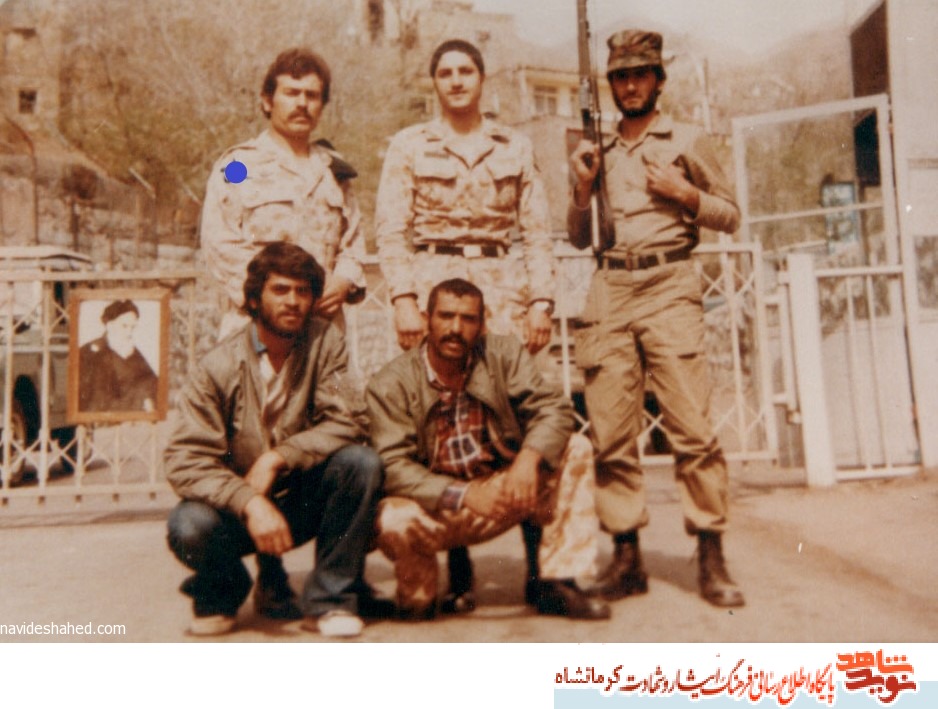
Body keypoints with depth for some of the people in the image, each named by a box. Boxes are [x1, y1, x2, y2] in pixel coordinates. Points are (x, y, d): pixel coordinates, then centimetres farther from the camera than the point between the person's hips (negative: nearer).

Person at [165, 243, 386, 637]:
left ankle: (329, 600, -9)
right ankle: (222, 593, 7)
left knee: (360, 462, -26)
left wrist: (277, 459, -26)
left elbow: (345, 423, -14)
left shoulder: (326, 342, -8)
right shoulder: (220, 365, -13)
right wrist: (249, 504, -32)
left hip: (305, 502, 1)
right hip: (237, 508, -1)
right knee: (188, 527, -31)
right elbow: (185, 460, -18)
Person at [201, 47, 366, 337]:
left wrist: (342, 284, -2)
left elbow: (353, 242, 19)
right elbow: (220, 246, -2)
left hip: (324, 325, 4)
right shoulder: (236, 165, 7)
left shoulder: (334, 169, 21)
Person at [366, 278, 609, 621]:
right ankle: (419, 600, 1)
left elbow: (553, 407, -10)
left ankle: (555, 581, -7)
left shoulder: (503, 354, -3)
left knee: (575, 450, -13)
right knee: (395, 523, -36)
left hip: (501, 490, 3)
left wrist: (529, 457, -31)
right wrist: (463, 495, -31)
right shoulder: (390, 384, -12)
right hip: (433, 507, -3)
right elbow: (393, 466, -19)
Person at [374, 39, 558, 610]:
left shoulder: (516, 147, 15)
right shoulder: (410, 146, 10)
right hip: (434, 281, -1)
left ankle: (542, 564, 1)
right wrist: (404, 298, -10)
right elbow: (391, 231, 3)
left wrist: (542, 300, -1)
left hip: (502, 286, 1)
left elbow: (538, 232, 11)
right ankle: (458, 573, 5)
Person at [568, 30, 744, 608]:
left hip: (669, 289, -3)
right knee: (611, 432, -1)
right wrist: (584, 185, 5)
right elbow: (579, 237, 21)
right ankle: (627, 555, 7)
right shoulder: (599, 152, 21)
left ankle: (712, 558, -1)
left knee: (691, 425, -10)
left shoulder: (688, 141, 13)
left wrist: (686, 194, -4)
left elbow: (731, 216, 12)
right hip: (609, 293, 3)